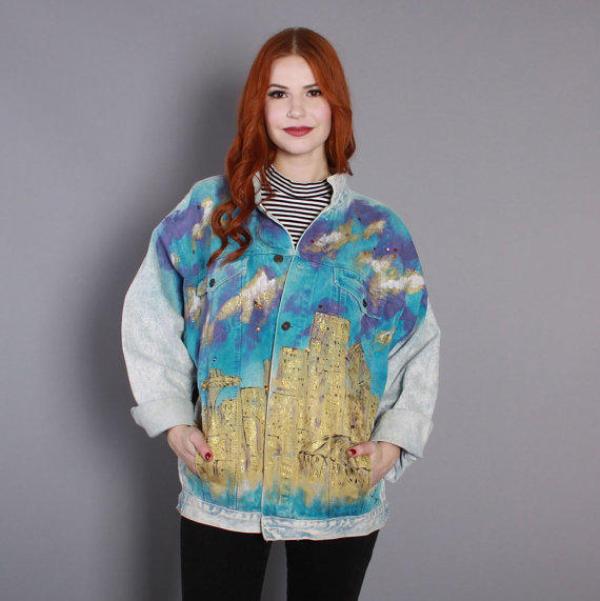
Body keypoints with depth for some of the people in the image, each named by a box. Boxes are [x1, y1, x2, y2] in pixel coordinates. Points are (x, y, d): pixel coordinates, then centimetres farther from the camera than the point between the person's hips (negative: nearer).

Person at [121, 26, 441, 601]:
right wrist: (172, 420, -1)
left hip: (341, 489, 1)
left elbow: (420, 347, 8)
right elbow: (148, 317, 6)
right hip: (221, 484, 0)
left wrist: (394, 439, -3)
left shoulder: (377, 230, 3)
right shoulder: (210, 208, 2)